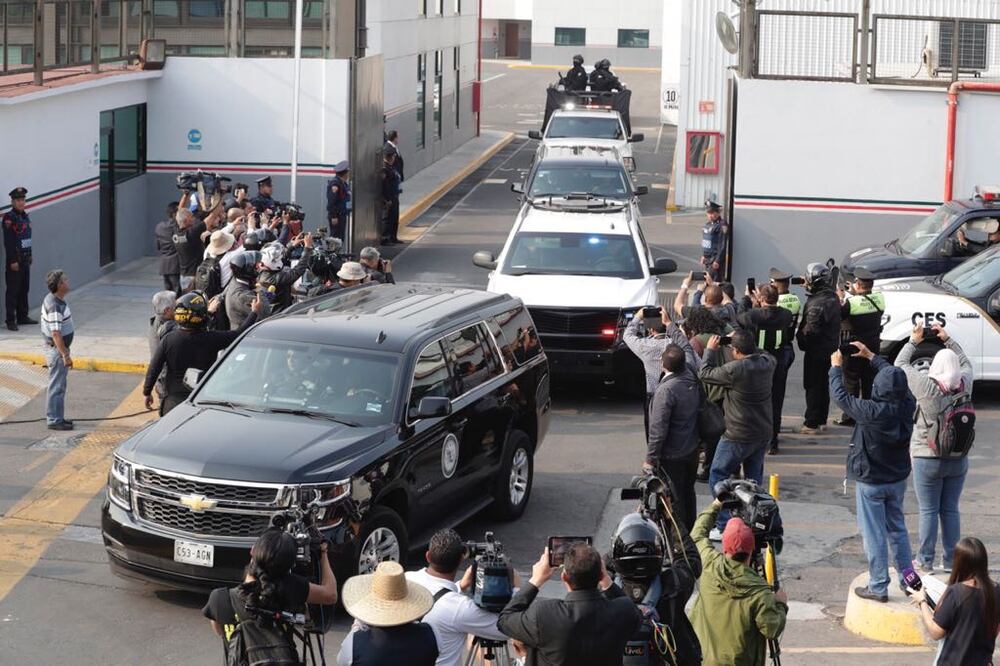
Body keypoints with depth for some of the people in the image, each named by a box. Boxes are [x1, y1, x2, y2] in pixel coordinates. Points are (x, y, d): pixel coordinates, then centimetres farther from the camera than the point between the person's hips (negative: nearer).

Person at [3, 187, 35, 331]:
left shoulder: (25, 216, 11)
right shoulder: (9, 218, -14)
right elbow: (8, 242, -17)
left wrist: (29, 256, 18)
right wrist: (13, 261, -20)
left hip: (25, 259, 8)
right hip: (15, 260, -8)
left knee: (24, 289, 13)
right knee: (13, 290, -4)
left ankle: (23, 317, 22)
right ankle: (11, 320, -1)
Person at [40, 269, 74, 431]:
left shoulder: (50, 299, 6)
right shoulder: (55, 306, -26)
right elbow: (56, 333, -28)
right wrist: (65, 355, -25)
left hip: (54, 348, 10)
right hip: (57, 350, -10)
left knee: (58, 385, 18)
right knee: (57, 387, -1)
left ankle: (56, 417, 27)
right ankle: (54, 420, 6)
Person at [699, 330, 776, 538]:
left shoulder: (734, 369, -25)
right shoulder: (767, 363, -6)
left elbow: (705, 373, -11)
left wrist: (710, 349, 2)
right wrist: (745, 341, 15)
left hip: (738, 437, -7)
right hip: (763, 433, 7)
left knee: (718, 477, 6)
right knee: (754, 479, 17)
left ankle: (724, 527, 2)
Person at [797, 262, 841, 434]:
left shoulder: (816, 303, -24)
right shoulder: (833, 298, 7)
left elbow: (810, 330, -26)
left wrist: (799, 336, -9)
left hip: (816, 350, -9)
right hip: (831, 348, 9)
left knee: (813, 386, -3)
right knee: (823, 384, 18)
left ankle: (811, 423, 0)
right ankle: (822, 419, 28)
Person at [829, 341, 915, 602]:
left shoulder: (872, 411, -28)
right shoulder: (907, 406, -11)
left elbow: (840, 396, -14)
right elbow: (897, 378, 9)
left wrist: (836, 367, 2)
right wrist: (871, 356, 20)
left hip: (871, 482, -6)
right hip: (898, 480, 6)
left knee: (874, 534, 3)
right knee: (898, 529, 20)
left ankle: (878, 587, 8)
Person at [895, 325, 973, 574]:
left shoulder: (926, 386, -18)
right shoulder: (964, 385, -6)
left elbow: (900, 364, -4)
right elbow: (966, 363, 17)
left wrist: (913, 342, 9)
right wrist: (948, 340, 21)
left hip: (928, 459, -4)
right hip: (958, 459, 4)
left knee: (928, 511, 4)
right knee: (950, 510, 12)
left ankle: (925, 562, 10)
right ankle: (950, 561, 18)